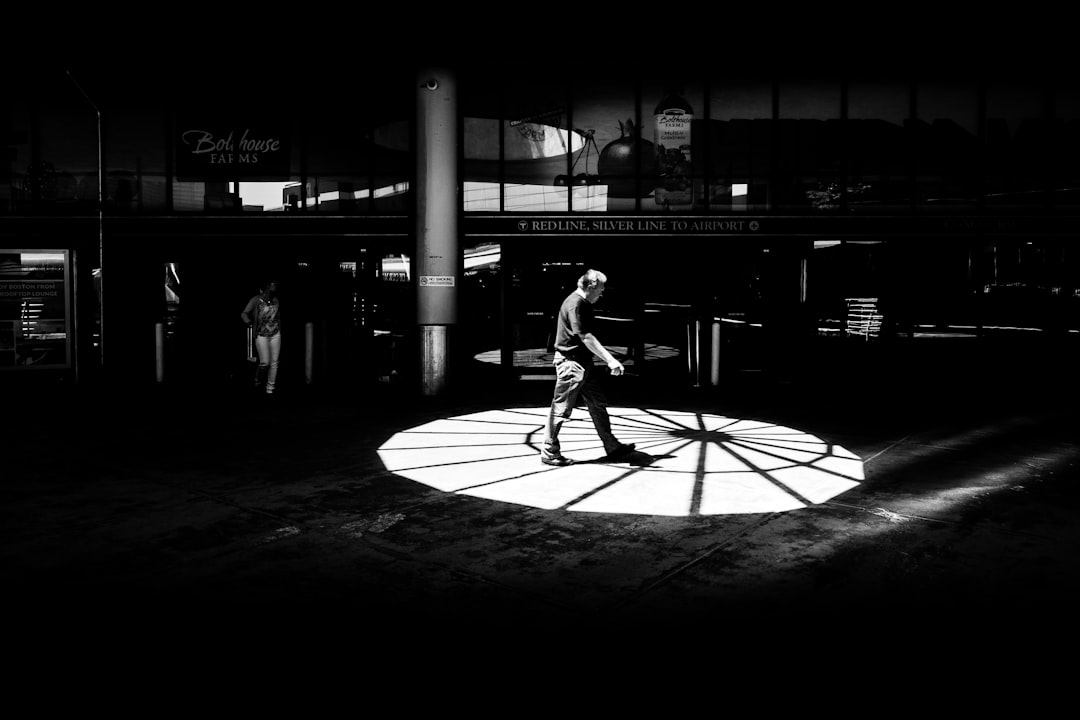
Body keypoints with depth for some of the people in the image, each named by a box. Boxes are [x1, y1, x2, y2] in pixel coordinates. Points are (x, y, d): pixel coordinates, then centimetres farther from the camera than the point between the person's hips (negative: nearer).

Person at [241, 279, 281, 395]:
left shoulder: (276, 301, 5)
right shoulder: (256, 300, -8)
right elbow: (244, 313, -13)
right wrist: (247, 321, -32)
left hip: (275, 335, 4)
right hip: (261, 335, -4)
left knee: (274, 362, 3)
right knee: (265, 362, -9)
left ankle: (270, 387, 14)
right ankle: (258, 381, 20)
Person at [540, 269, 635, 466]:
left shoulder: (583, 304, 14)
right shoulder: (575, 304, -18)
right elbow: (586, 337, -24)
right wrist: (610, 360, -27)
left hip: (583, 363, 11)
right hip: (571, 362, -11)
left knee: (598, 403, 12)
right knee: (561, 409, -2)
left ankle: (612, 447, 20)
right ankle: (549, 453, 7)